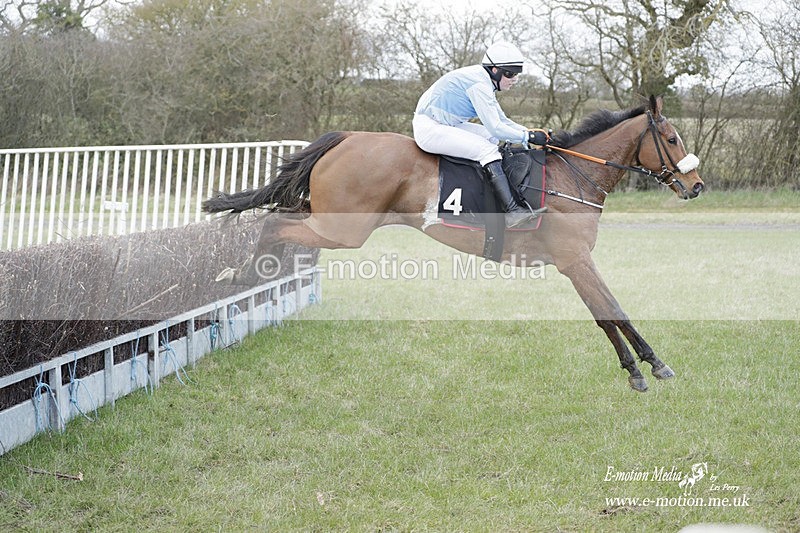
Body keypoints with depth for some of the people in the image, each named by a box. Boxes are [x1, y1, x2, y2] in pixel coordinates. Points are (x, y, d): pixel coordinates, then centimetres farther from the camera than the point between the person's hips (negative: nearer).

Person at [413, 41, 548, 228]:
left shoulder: (485, 82, 12)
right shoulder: (479, 84, -20)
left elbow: (502, 120, 17)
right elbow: (496, 128, -21)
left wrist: (530, 131, 6)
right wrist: (528, 136, -12)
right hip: (430, 129, -11)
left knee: (490, 136, 8)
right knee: (487, 149, -19)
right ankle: (512, 211, -27)